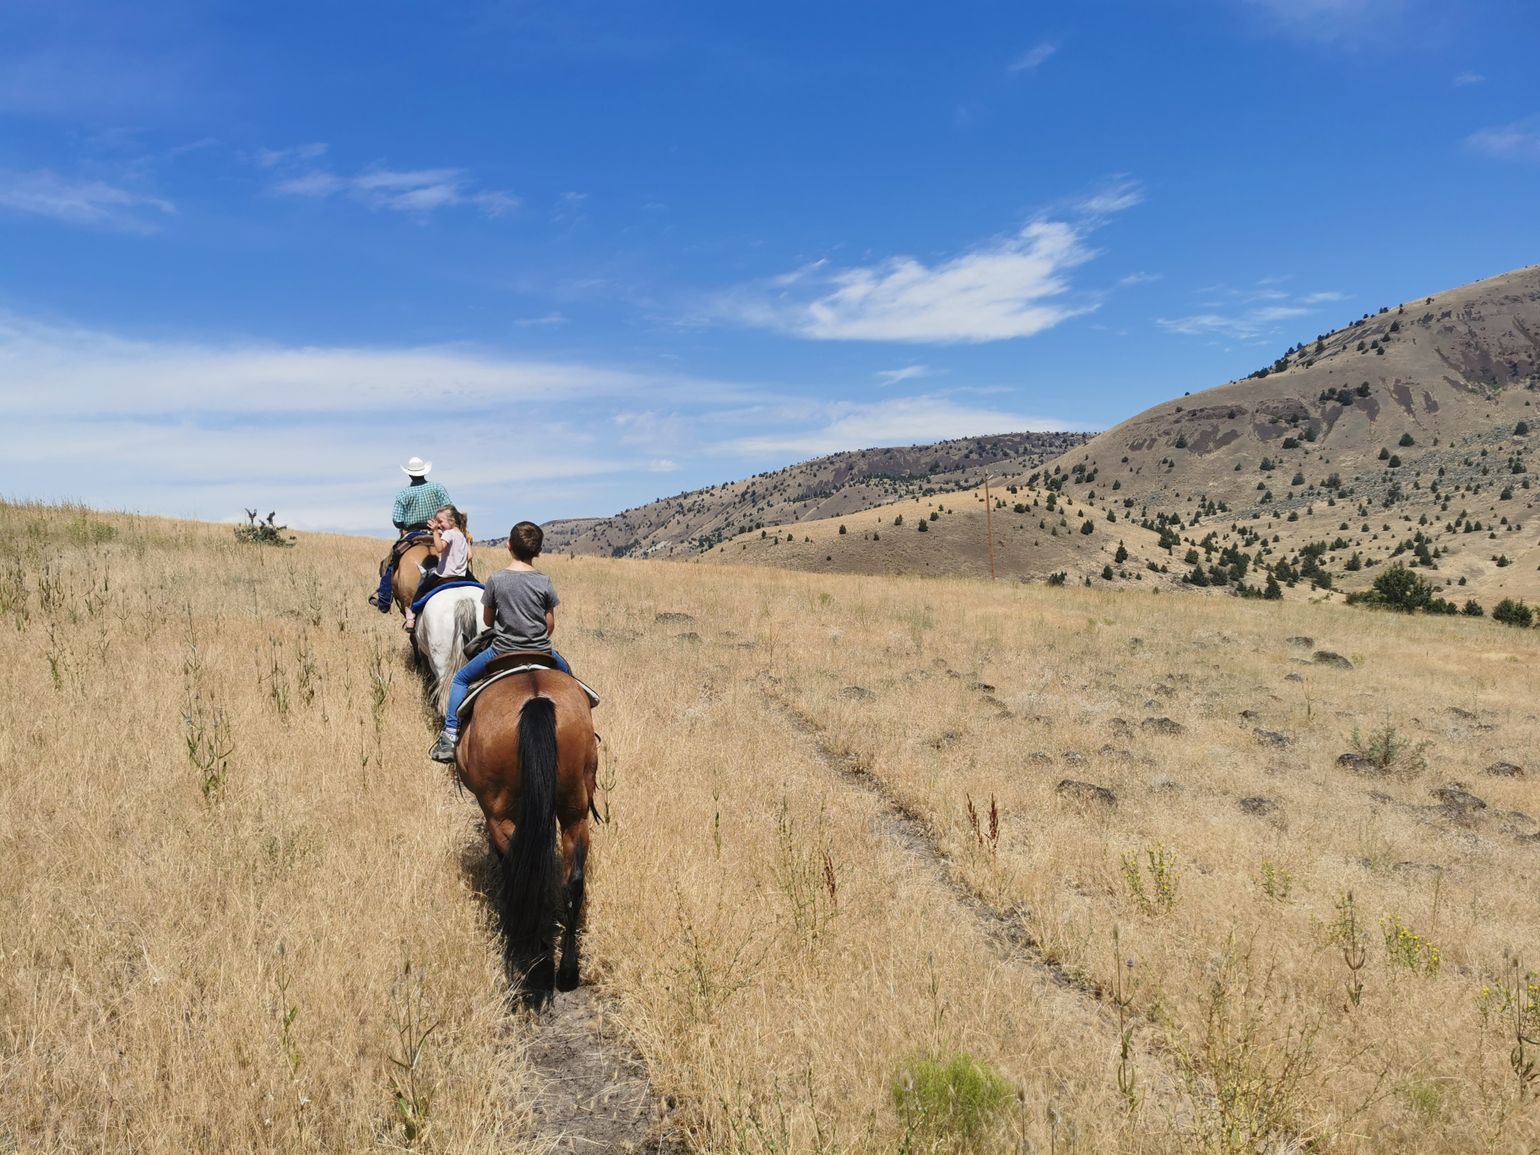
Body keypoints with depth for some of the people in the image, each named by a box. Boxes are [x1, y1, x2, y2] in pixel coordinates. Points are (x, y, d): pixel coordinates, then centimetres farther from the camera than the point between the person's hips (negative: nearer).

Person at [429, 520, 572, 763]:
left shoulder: (496, 580, -11)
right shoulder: (544, 582, -9)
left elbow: (488, 620, 1)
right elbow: (550, 626, -2)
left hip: (502, 651, -1)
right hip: (541, 651, 1)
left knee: (461, 679, 21)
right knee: (565, 674, 33)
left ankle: (449, 737, 13)